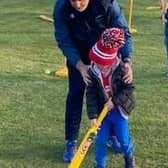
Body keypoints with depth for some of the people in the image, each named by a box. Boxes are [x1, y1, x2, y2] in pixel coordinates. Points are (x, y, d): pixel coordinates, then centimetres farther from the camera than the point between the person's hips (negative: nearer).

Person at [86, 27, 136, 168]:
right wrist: (93, 115, -16)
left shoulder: (121, 69, -19)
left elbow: (129, 88, -15)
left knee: (123, 138, 8)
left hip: (118, 109, -1)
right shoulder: (93, 72, -12)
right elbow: (91, 95, -11)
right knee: (101, 140, 3)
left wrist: (114, 101, -22)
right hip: (102, 110, 2)